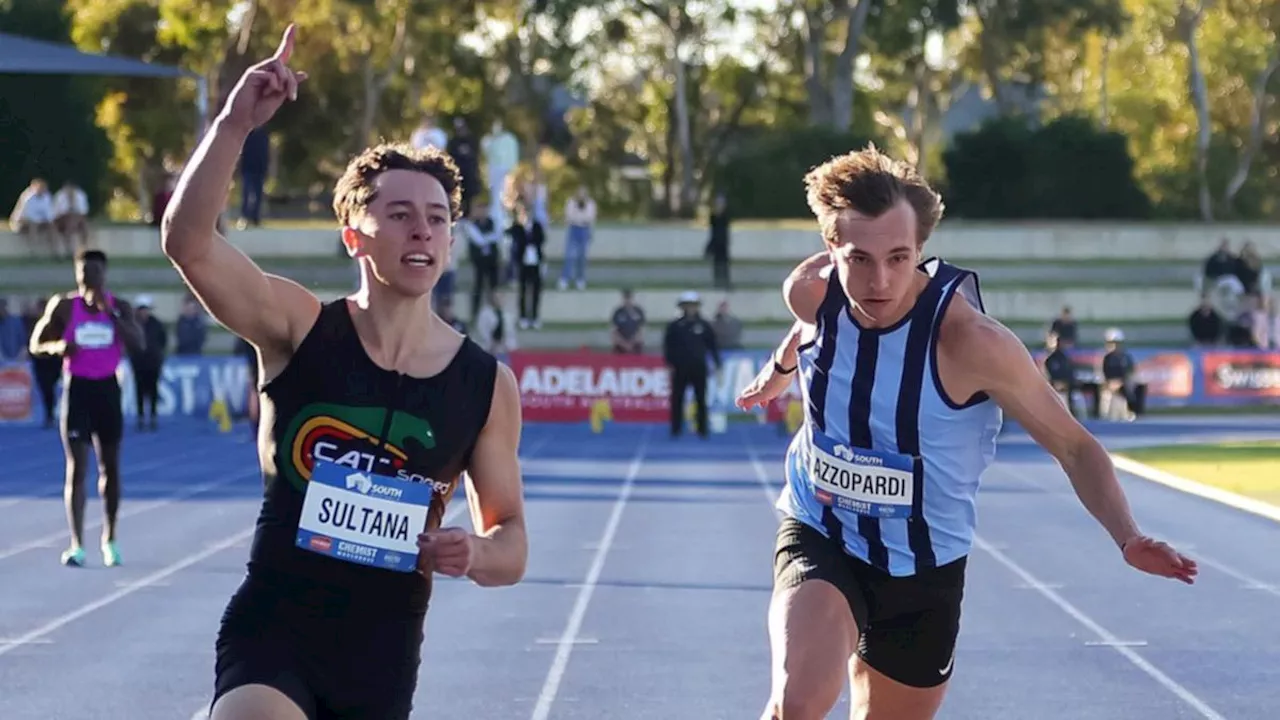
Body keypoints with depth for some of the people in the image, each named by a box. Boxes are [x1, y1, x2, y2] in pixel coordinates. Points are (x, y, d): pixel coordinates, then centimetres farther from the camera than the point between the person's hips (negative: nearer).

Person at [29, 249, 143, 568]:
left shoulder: (120, 307, 1)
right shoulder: (64, 306, -2)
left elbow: (138, 344, -13)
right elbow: (36, 343, 1)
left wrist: (110, 313, -22)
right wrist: (58, 346, -20)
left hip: (107, 388, 2)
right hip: (76, 388, -2)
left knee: (110, 466, 10)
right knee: (76, 467, -8)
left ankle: (110, 539, 24)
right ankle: (77, 545, -10)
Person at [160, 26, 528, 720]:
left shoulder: (487, 384, 0)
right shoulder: (300, 329, -5)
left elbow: (510, 541, 7)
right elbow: (187, 241, -21)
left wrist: (473, 556, -16)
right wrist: (234, 124, -32)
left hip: (384, 654, 3)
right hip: (271, 630, -3)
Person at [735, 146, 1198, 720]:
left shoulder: (970, 342, -25)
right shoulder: (811, 293, -15)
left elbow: (1074, 446, -15)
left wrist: (1126, 536, -31)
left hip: (923, 570, -1)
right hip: (819, 538, 1)